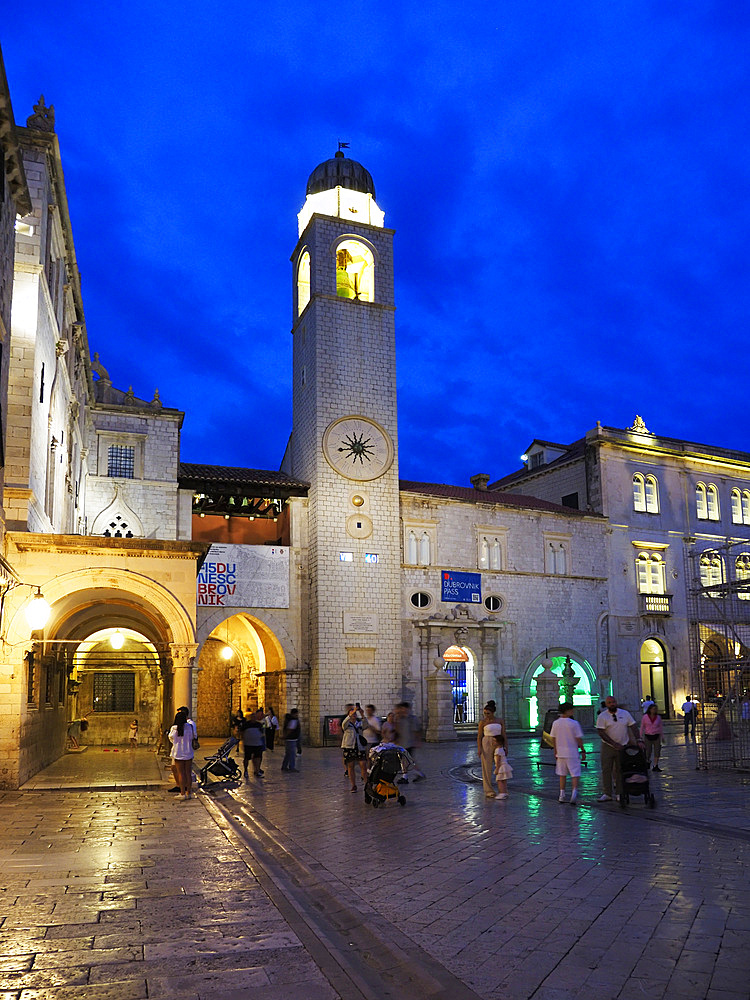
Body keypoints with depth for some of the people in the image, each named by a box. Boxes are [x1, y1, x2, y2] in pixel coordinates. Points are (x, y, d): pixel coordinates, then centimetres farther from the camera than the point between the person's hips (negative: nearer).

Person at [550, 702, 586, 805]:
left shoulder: (555, 723, 2)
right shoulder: (574, 723, -12)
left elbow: (553, 738, 8)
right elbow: (579, 739, -10)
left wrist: (556, 751, 18)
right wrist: (583, 751, 1)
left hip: (560, 753, 4)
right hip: (572, 753, -4)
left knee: (562, 774, 15)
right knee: (575, 774, 1)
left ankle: (562, 795, 19)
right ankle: (574, 793, -12)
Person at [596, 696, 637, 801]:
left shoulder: (625, 714, 3)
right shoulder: (602, 716, -6)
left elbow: (633, 727, 3)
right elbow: (601, 733, -12)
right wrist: (614, 744, -18)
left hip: (623, 746, 2)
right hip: (607, 747, -1)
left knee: (620, 770, 4)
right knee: (606, 770, -1)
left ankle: (620, 794, 12)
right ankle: (607, 794, 7)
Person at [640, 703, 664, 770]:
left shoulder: (658, 717, 2)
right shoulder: (645, 717, -4)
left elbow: (661, 727, 11)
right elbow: (642, 727, 2)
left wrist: (662, 737, 9)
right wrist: (641, 737, 1)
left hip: (656, 737, 1)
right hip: (648, 737, -1)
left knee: (657, 752, -2)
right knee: (648, 751, 4)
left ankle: (656, 766, 7)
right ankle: (648, 761, 33)